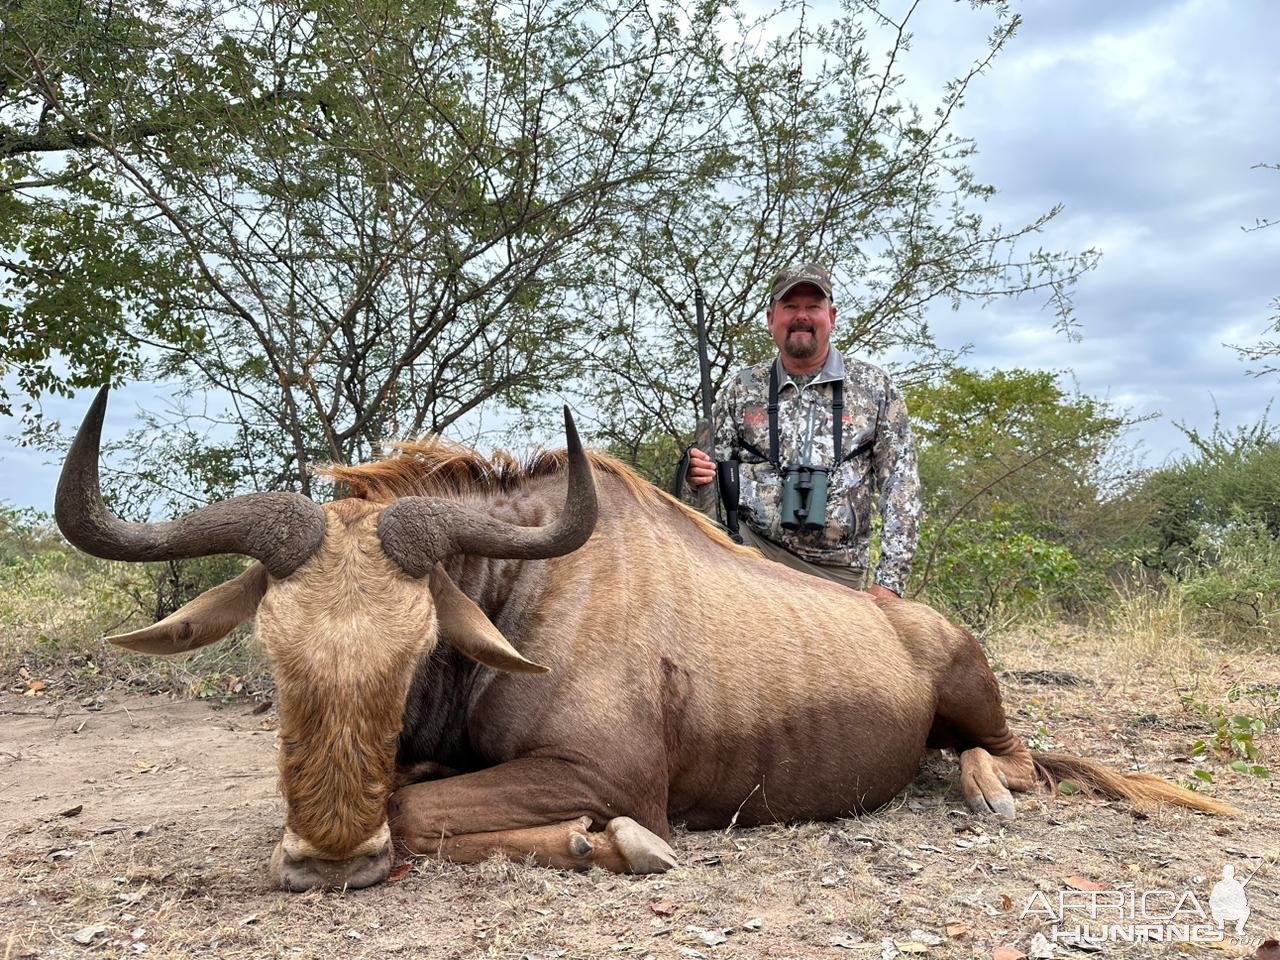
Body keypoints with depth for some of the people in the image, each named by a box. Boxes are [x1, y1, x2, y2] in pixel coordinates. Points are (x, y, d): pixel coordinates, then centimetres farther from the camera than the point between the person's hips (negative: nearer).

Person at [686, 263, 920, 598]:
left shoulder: (875, 388, 6)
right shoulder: (742, 389, 9)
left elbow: (900, 484, 2)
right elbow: (716, 472, 14)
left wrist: (889, 582, -5)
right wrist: (698, 475, -12)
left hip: (837, 571, 0)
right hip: (751, 545, 1)